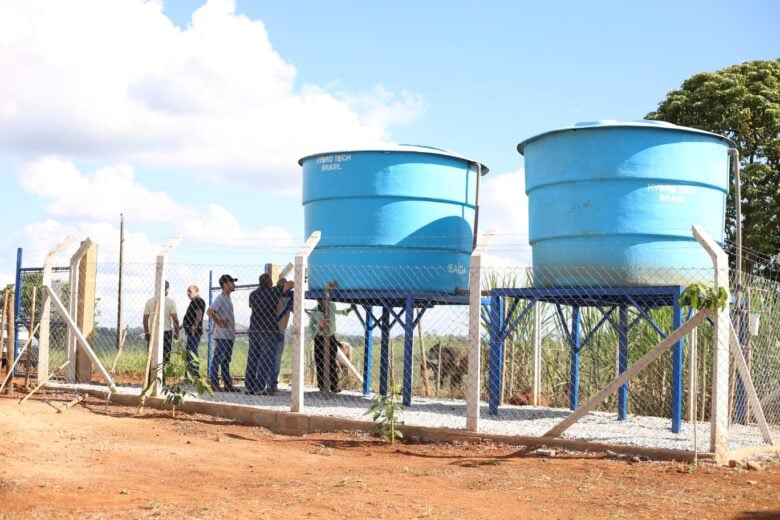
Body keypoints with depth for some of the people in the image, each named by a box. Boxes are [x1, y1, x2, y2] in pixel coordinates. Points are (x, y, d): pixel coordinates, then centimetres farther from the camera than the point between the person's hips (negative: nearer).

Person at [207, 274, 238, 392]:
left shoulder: (227, 298, 16)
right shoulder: (220, 298, -14)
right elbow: (209, 311, -24)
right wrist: (219, 323, -19)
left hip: (229, 335, 10)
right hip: (222, 336, -10)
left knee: (226, 360, 13)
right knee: (218, 359, -6)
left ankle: (228, 384, 18)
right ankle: (214, 383, -4)